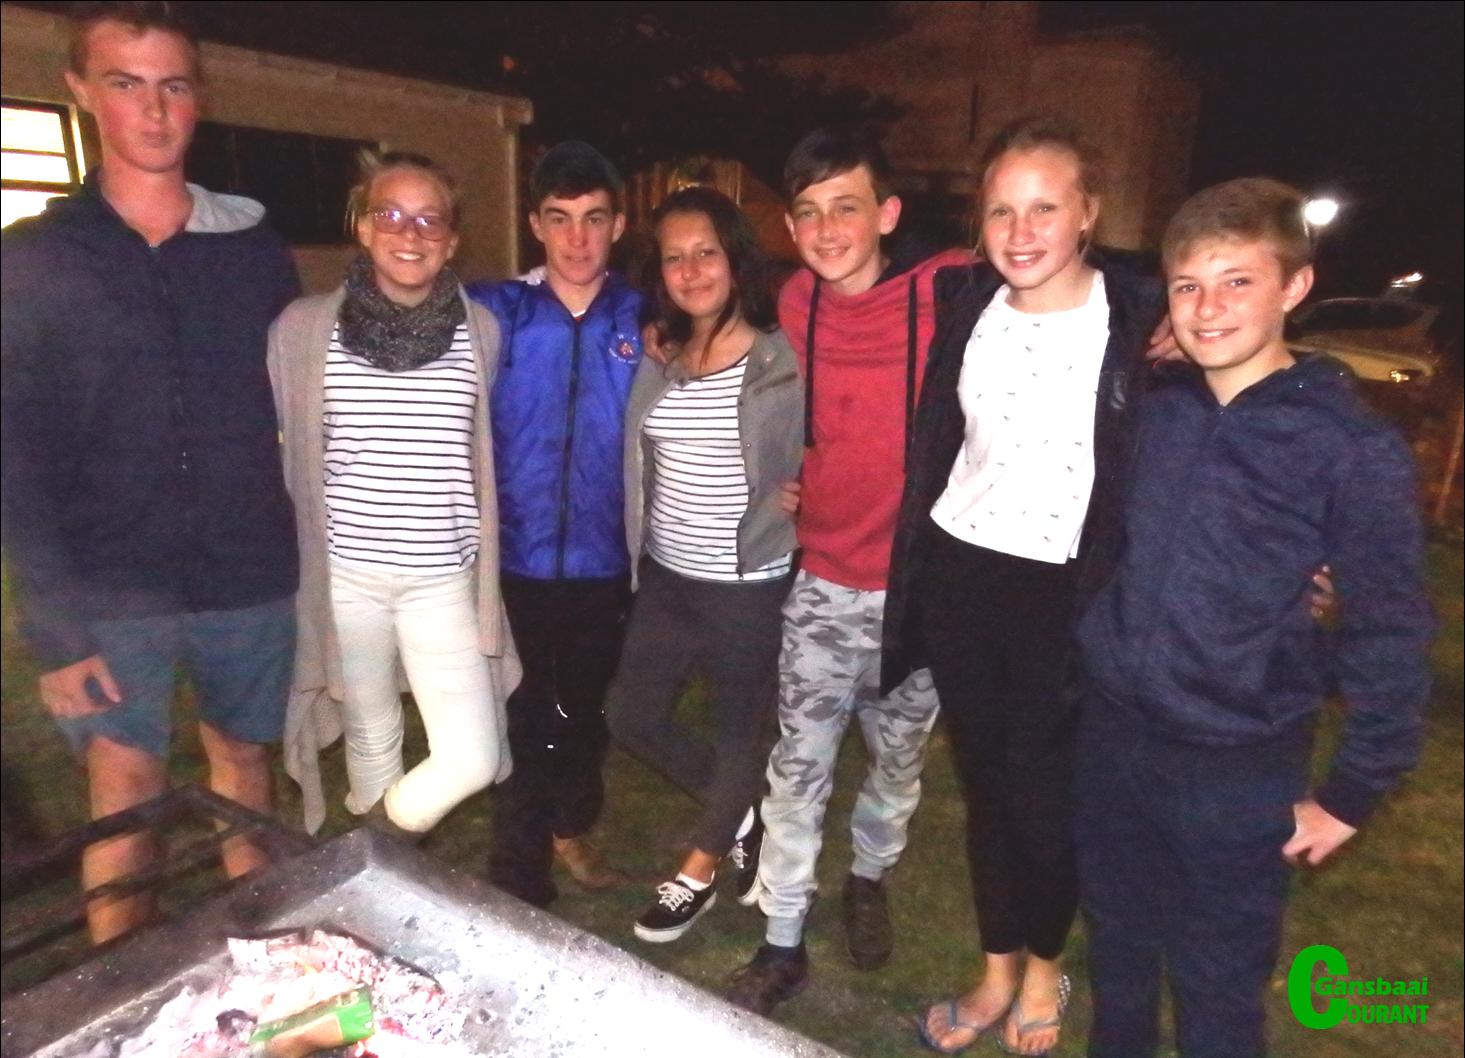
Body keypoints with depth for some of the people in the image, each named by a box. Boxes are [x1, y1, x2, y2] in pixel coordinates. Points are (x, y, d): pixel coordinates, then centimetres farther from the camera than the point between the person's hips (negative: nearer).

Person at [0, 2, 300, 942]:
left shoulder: (254, 246, 4)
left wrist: (308, 554, 0)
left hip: (249, 575, 2)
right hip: (111, 589, -1)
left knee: (244, 760, 14)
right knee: (127, 790, 3)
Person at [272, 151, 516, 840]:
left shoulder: (482, 330, 0)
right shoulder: (304, 328, -2)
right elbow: (285, 455, 5)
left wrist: (486, 563, 9)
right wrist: (284, 566, 7)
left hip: (443, 577, 1)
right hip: (344, 571, 0)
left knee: (473, 761, -3)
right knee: (371, 742, 15)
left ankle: (385, 841, 29)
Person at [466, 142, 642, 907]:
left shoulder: (643, 323, -3)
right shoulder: (493, 313, -5)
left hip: (604, 564, 2)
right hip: (516, 563, -2)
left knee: (585, 714, 21)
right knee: (525, 726, 8)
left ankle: (571, 828, 48)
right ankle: (519, 886, 27)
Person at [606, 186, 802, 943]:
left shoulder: (782, 361, -12)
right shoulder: (656, 360, 4)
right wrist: (638, 552, 9)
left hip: (748, 584, -6)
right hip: (665, 576, 6)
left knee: (738, 730, 12)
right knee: (631, 715, 14)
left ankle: (696, 874, 34)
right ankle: (741, 817, 35)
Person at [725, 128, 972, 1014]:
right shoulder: (796, 304, -1)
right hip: (824, 585, 2)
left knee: (899, 763, 18)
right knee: (799, 768, 7)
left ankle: (868, 879, 46)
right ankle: (783, 941, 25)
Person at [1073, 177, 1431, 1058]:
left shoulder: (1353, 447, -14)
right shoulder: (1157, 414, 0)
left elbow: (1390, 637, -9)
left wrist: (1351, 794, -6)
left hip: (1238, 770, -4)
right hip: (1113, 734, 5)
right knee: (1116, 952, 23)